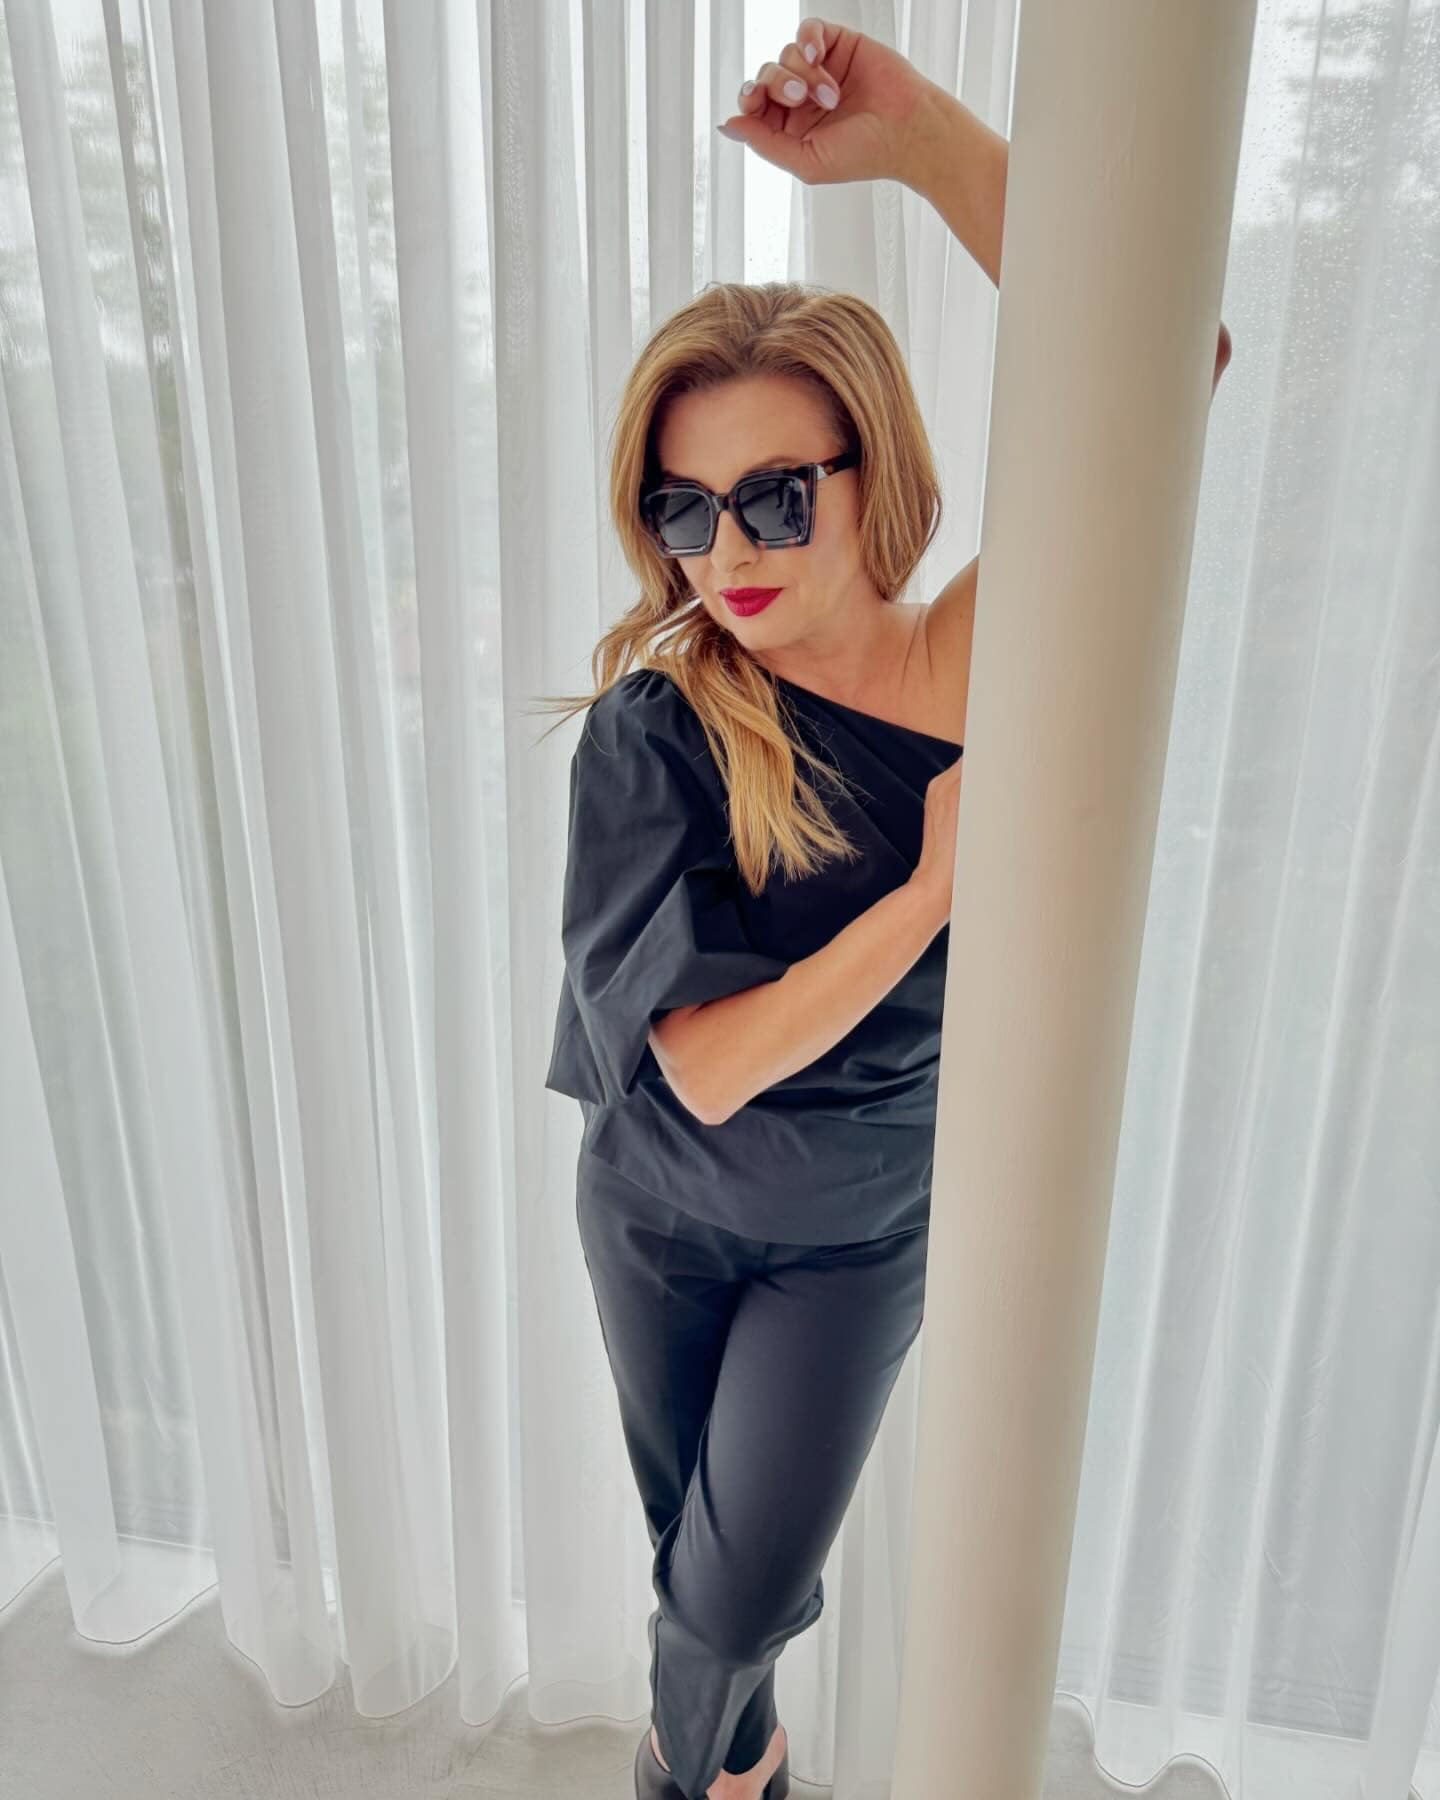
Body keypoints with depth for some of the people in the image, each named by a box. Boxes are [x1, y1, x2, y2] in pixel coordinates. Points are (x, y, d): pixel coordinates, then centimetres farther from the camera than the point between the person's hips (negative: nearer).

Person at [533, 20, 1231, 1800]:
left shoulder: (973, 667, -18)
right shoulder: (647, 727, -22)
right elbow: (706, 1064, -27)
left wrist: (918, 133, -34)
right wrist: (935, 886, -27)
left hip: (860, 1235, 0)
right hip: (659, 1209, 1)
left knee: (736, 1590, 12)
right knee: (702, 1556, 24)